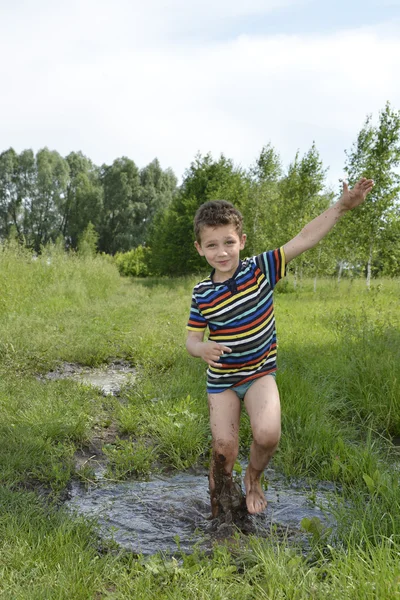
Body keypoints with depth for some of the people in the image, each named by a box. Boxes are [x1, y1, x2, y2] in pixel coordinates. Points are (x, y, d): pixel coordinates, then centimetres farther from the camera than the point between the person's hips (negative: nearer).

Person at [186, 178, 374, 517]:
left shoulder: (261, 270, -12)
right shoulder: (202, 294, -8)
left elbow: (304, 239, -17)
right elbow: (192, 338, -3)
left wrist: (342, 206, -24)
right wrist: (202, 349, -28)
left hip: (260, 373, -1)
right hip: (221, 379, 1)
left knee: (267, 435, -22)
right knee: (224, 448, 0)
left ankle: (254, 479, 13)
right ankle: (219, 499, 30)